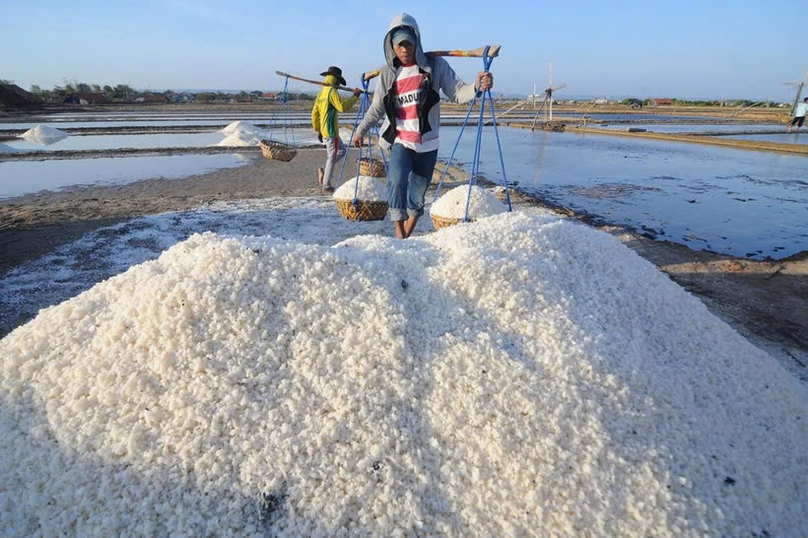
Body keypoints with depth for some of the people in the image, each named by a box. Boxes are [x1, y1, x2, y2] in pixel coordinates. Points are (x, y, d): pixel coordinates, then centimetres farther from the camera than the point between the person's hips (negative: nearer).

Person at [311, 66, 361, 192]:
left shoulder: (321, 92, 15)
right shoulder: (332, 91, -12)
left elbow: (314, 113, 17)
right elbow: (343, 107, -25)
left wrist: (318, 130, 21)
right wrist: (355, 96, -16)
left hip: (324, 130, 9)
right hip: (331, 131, -9)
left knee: (343, 150, 21)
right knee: (332, 157, -2)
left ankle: (324, 171, 11)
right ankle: (326, 185, 4)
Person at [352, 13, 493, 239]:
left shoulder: (435, 66, -2)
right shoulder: (388, 73, 4)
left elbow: (457, 92, -8)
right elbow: (377, 108, 16)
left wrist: (476, 86, -29)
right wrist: (361, 131, 25)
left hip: (427, 142, 0)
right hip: (400, 141, 0)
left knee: (417, 195, 6)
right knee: (397, 179, -27)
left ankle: (405, 238, 23)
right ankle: (398, 234, -18)